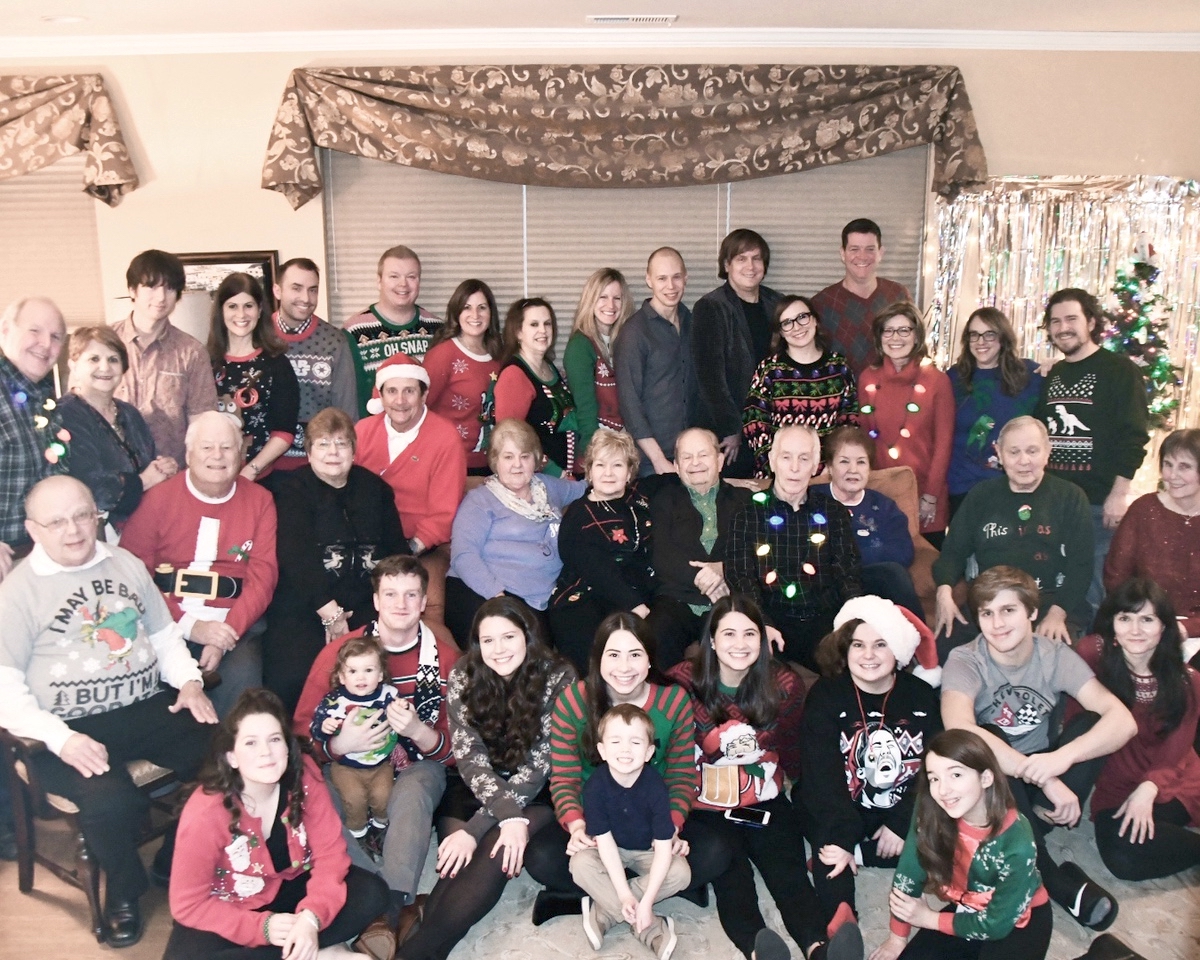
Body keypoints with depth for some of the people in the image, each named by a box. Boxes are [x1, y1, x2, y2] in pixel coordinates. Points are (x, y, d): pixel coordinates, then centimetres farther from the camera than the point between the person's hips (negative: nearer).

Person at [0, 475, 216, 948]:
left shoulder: (127, 564, 14)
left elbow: (165, 633, 22)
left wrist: (188, 682, 3)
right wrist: (60, 738, -19)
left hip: (149, 709, 5)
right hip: (74, 728, -4)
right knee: (112, 802, -33)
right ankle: (124, 895, 1)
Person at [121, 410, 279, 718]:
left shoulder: (259, 501, 8)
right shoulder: (157, 499, 4)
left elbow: (262, 577, 1)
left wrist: (226, 634, -14)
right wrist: (190, 627, -14)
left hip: (234, 625, 1)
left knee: (241, 678, -27)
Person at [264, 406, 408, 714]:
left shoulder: (375, 488, 17)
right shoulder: (291, 489, 4)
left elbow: (396, 548, 11)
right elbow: (296, 556, -9)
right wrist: (329, 612, -18)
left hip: (365, 606, 3)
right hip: (304, 606, -3)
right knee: (291, 678, -28)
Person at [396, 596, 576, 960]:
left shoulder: (558, 678, -16)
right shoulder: (464, 677, -8)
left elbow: (539, 764, -18)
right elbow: (469, 755, -12)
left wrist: (476, 828, -25)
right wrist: (509, 816, -28)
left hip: (538, 794, -3)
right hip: (479, 790, 3)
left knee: (497, 853, -29)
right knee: (457, 856, -26)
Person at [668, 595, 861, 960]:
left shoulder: (786, 687, -3)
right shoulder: (683, 682, -12)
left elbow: (792, 754, 12)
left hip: (767, 804, 2)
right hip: (706, 808, -2)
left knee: (789, 873, -21)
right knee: (730, 875, -26)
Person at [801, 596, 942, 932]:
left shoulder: (921, 696, -1)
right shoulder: (825, 695, -9)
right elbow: (820, 775, -19)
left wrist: (903, 825, -18)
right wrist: (840, 838, -31)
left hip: (903, 815, 3)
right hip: (841, 812, -3)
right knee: (832, 845, -32)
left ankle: (857, 855, -13)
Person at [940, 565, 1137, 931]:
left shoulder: (1055, 655, -8)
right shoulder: (965, 661, -18)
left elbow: (1123, 720, -21)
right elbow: (958, 730, -37)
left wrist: (1061, 758, -39)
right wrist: (1044, 777, -41)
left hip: (1043, 773, 3)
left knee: (1095, 724, -21)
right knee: (981, 745, -35)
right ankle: (1056, 880, -24)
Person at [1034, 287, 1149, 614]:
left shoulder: (1119, 371, -4)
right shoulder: (1052, 375, 16)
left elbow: (1133, 438, -10)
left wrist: (1119, 494, -15)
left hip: (1098, 503, -6)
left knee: (1091, 594, -3)